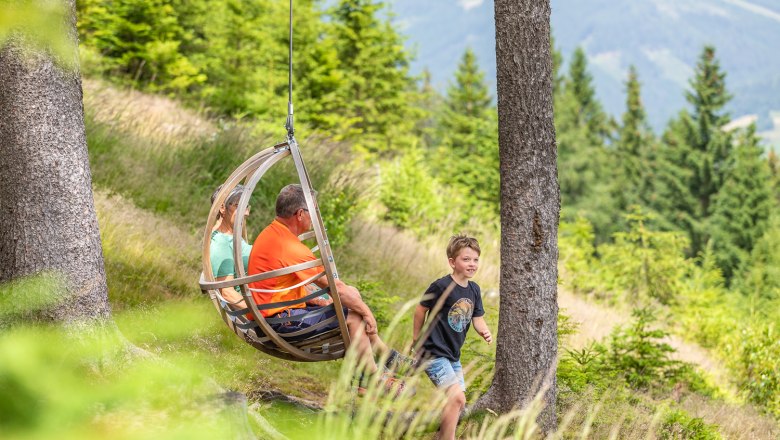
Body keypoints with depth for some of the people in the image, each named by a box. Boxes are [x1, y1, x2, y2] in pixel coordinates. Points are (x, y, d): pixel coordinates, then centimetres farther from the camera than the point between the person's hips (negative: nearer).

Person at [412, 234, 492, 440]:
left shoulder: (474, 289, 4)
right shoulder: (441, 286, -19)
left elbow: (477, 318, 8)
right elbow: (421, 309, -9)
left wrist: (484, 332, -15)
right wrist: (417, 340, 1)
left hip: (452, 355, 9)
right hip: (434, 353, -9)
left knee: (458, 403, 14)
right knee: (457, 398, -19)